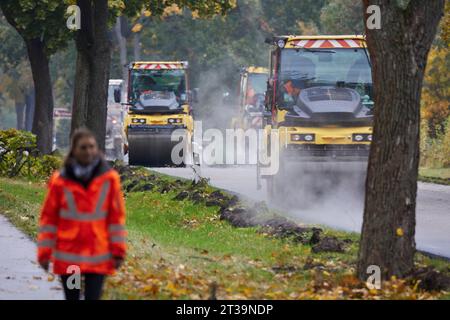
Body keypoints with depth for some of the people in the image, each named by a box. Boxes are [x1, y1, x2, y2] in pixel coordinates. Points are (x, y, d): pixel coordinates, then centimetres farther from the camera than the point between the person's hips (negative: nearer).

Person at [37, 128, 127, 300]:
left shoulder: (109, 178, -3)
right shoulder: (60, 181, -4)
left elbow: (117, 216, 1)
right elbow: (48, 218, 2)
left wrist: (118, 251, -1)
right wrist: (44, 252, 2)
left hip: (98, 256, -1)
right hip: (68, 256, 1)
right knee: (72, 297, 10)